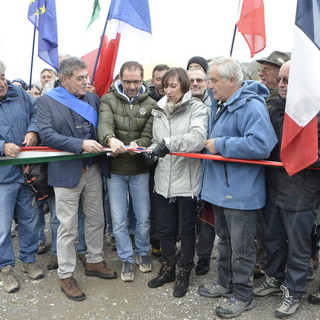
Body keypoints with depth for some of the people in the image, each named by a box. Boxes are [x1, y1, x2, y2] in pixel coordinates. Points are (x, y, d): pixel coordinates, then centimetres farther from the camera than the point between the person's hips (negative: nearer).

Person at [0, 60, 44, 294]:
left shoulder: (19, 93, 2)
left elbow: (36, 112, 6)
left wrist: (33, 131, -14)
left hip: (27, 172, 4)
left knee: (29, 220, 17)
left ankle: (29, 259, 37)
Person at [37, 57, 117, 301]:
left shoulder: (92, 98, 8)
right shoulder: (46, 101, -6)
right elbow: (46, 134, -18)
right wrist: (80, 144, -26)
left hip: (93, 169, 5)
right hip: (66, 172, -5)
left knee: (96, 219, 16)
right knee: (68, 227, 4)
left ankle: (94, 261, 35)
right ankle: (66, 275, 20)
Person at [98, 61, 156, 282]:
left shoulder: (150, 104, 0)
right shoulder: (109, 100, -2)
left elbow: (149, 134, -9)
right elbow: (104, 124, -20)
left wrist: (137, 144, -32)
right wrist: (110, 139, -42)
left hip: (140, 169, 1)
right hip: (115, 169, 0)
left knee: (144, 218, 11)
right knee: (119, 220, 6)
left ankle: (143, 253, 36)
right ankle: (127, 260, 26)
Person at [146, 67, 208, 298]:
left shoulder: (197, 108, -8)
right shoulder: (159, 110, 10)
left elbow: (198, 138, -24)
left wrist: (169, 143, -33)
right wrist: (152, 150, -4)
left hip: (186, 179, -5)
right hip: (164, 179, 5)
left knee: (186, 230, 10)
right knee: (165, 228, 16)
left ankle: (185, 273, 29)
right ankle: (167, 269, 36)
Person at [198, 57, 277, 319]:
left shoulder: (252, 106, -20)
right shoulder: (219, 105, 10)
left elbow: (261, 144, -32)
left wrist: (220, 145, -25)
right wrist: (210, 144, 9)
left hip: (240, 192, -9)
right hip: (220, 187, 9)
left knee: (241, 247, 5)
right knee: (225, 240, 22)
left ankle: (242, 295, 23)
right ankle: (226, 283, 38)